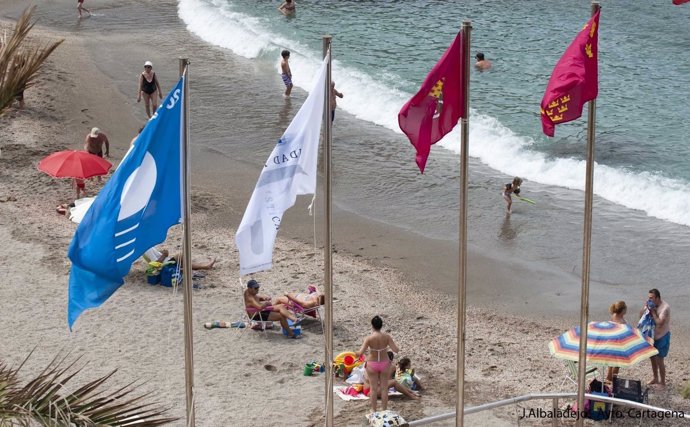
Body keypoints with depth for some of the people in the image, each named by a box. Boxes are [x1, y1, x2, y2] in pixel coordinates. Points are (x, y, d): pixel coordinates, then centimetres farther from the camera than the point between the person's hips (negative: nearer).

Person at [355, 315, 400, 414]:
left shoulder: (369, 338, -20)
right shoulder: (386, 337, -15)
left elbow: (360, 352, -23)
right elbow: (396, 350, -14)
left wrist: (356, 355, -2)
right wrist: (390, 345, 5)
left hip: (372, 364, -1)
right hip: (384, 364, 1)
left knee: (374, 388, 13)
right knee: (384, 388, 14)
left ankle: (373, 410, 23)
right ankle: (385, 410, 23)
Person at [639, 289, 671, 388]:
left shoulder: (665, 307, -25)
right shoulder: (650, 305, -5)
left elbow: (659, 323, -30)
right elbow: (641, 315, 1)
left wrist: (653, 312, -27)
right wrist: (645, 307, -16)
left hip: (662, 336, -7)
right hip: (652, 335, 7)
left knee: (659, 360, -3)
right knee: (653, 357, 18)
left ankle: (662, 382, 11)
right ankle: (655, 378, 36)